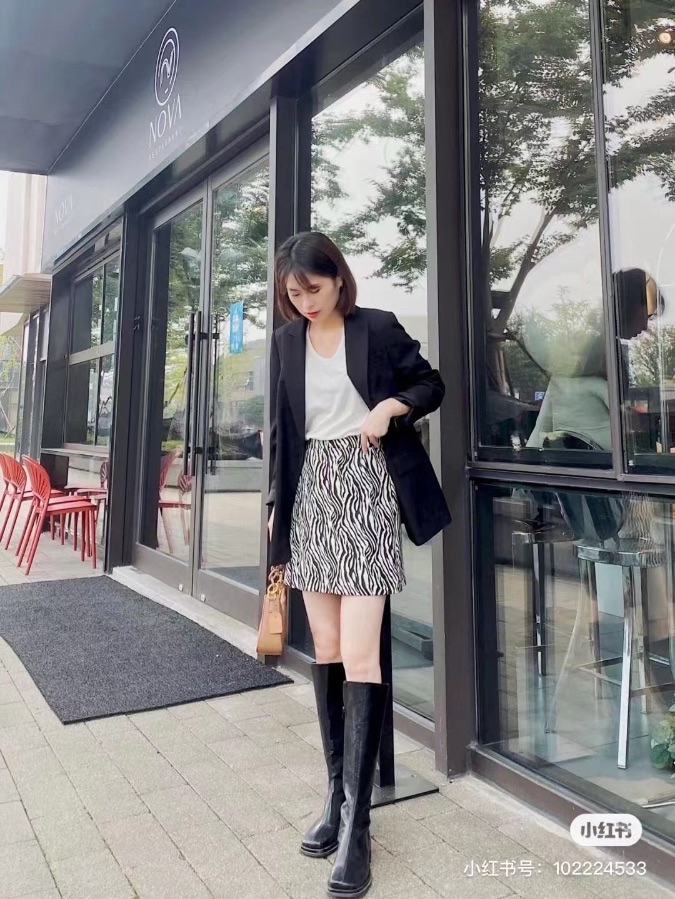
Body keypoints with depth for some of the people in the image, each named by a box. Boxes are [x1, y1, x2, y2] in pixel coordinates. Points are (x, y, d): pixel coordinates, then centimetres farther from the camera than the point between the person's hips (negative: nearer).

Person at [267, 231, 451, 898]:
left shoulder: (377, 328, 1)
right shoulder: (286, 342, 12)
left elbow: (432, 386, 7)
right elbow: (281, 427, 14)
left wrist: (390, 406, -13)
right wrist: (275, 503, 11)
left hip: (365, 490, -4)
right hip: (311, 494, 4)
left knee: (359, 654, -9)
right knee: (325, 648, 7)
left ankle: (356, 819, -2)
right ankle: (337, 789, 20)